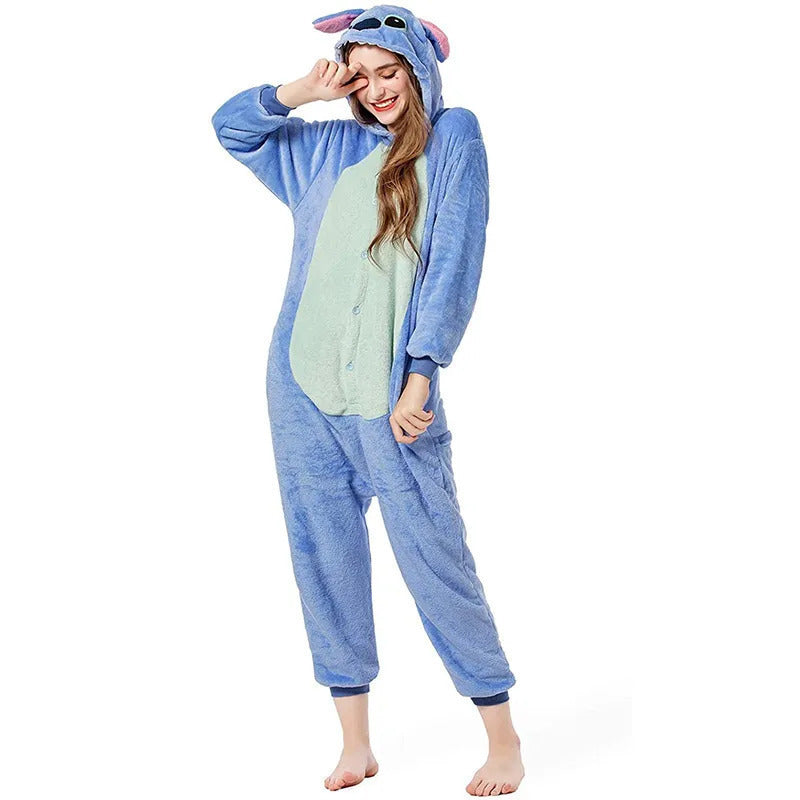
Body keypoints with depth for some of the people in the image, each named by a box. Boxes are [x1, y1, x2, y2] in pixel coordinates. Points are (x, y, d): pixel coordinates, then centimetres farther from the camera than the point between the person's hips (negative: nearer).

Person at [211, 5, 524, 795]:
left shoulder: (453, 138, 2)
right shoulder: (327, 148, 16)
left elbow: (454, 265, -6)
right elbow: (231, 125, 26)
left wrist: (419, 378, -13)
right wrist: (303, 90, 9)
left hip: (391, 389, -5)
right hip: (303, 382, 5)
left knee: (433, 557, -5)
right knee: (323, 557, 5)